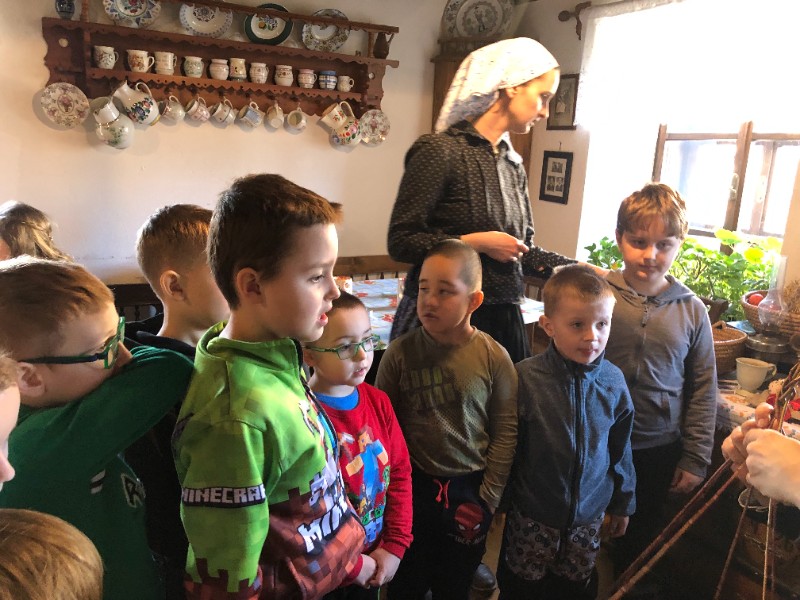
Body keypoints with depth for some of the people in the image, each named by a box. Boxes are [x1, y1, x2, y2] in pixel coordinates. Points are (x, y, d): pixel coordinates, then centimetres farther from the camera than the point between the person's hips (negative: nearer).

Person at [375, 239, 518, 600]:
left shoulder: (494, 357, -12)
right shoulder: (401, 353, -12)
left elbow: (505, 431, -6)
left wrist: (488, 498, -4)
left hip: (469, 489, 0)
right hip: (413, 486, 0)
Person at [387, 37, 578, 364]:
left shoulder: (513, 164, 12)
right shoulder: (440, 151, -11)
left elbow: (524, 251, 15)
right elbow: (400, 242, -13)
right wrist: (476, 243, -16)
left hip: (502, 320, 7)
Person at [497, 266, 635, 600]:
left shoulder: (613, 381, -9)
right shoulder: (525, 378, -19)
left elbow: (620, 450, 4)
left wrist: (622, 503, 13)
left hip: (589, 514, 3)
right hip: (532, 515, -2)